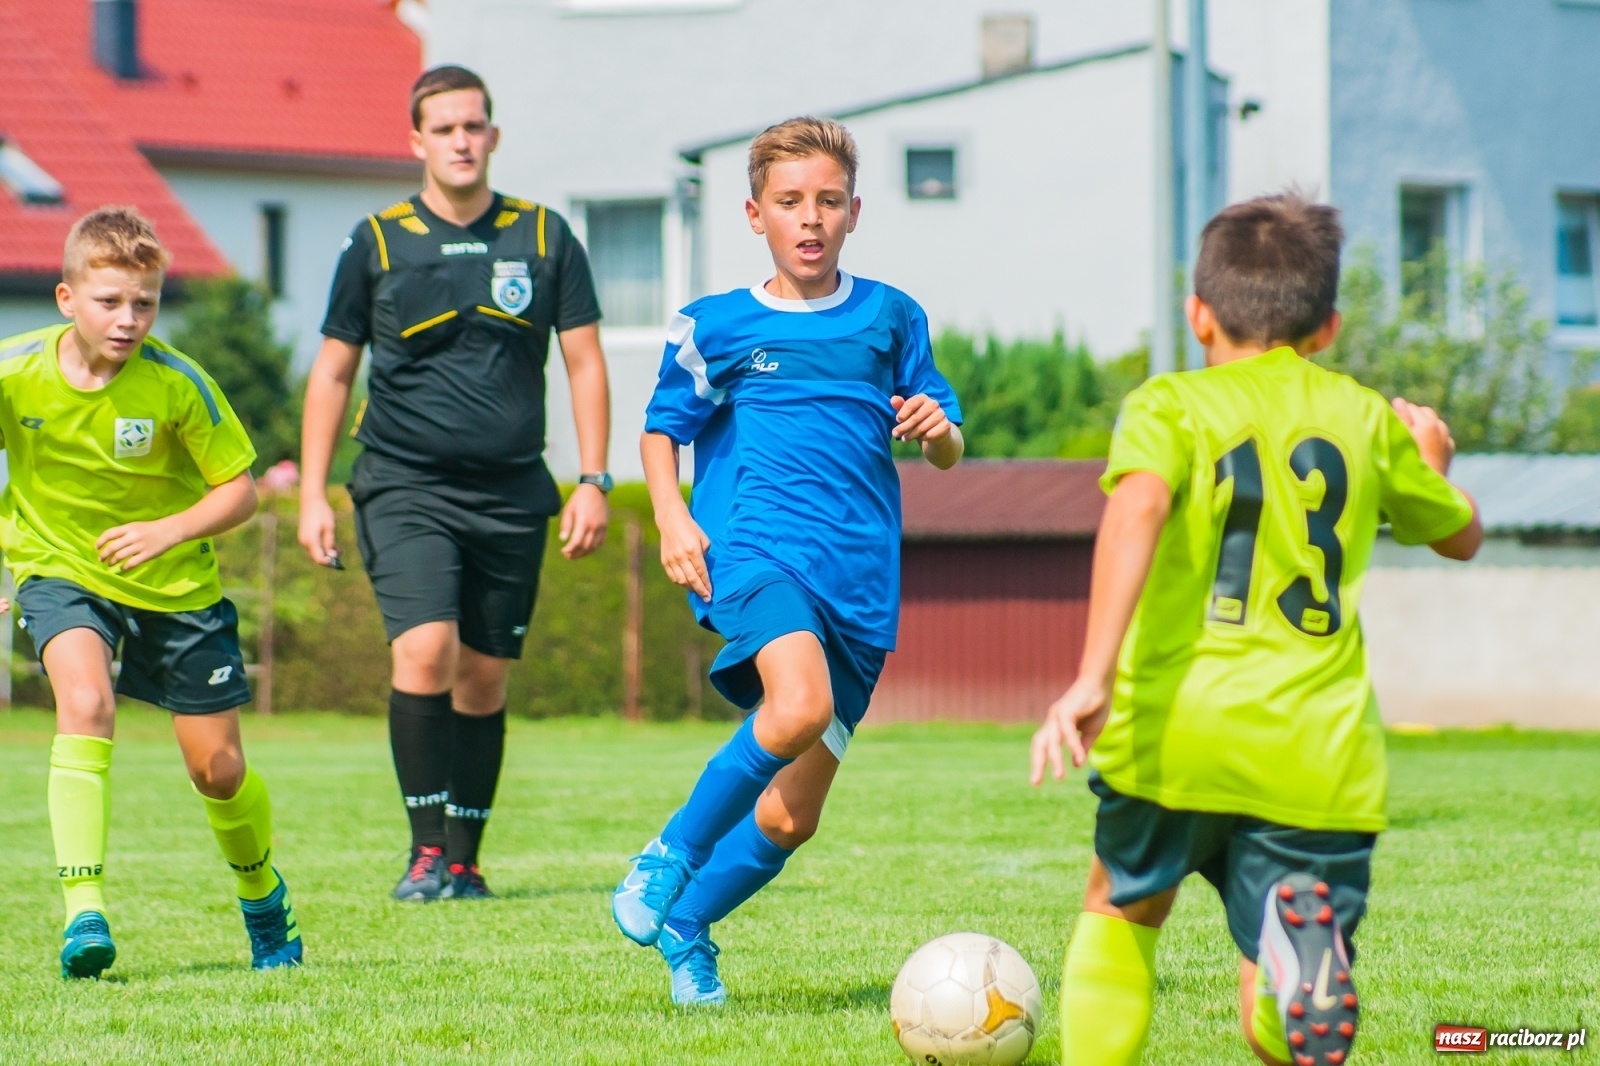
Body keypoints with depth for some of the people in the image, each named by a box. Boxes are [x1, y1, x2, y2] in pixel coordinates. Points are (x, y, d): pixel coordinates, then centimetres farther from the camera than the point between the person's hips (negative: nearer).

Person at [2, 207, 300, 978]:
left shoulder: (178, 385, -21)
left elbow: (239, 490, -14)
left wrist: (168, 532, -29)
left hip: (176, 586, 0)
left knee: (217, 768, 6)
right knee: (85, 705, -29)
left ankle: (262, 896, 37)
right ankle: (84, 913, -31)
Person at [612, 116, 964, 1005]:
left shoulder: (891, 318, 13)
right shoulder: (716, 325, 8)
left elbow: (949, 452, 16)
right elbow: (664, 428, 16)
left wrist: (938, 427, -7)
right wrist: (671, 513, -2)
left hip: (860, 572, 3)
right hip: (758, 541, -3)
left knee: (793, 816, 3)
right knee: (800, 704, -34)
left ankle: (686, 925, 29)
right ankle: (674, 852, -14)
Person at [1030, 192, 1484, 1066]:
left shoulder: (1171, 405, 4)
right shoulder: (1366, 419, 16)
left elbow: (1137, 506, -18)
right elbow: (1461, 535, 32)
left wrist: (1094, 674, -25)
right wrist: (1433, 461, 54)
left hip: (1178, 727, -1)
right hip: (1319, 748, 1)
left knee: (1122, 909, 27)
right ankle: (1303, 961, -33)